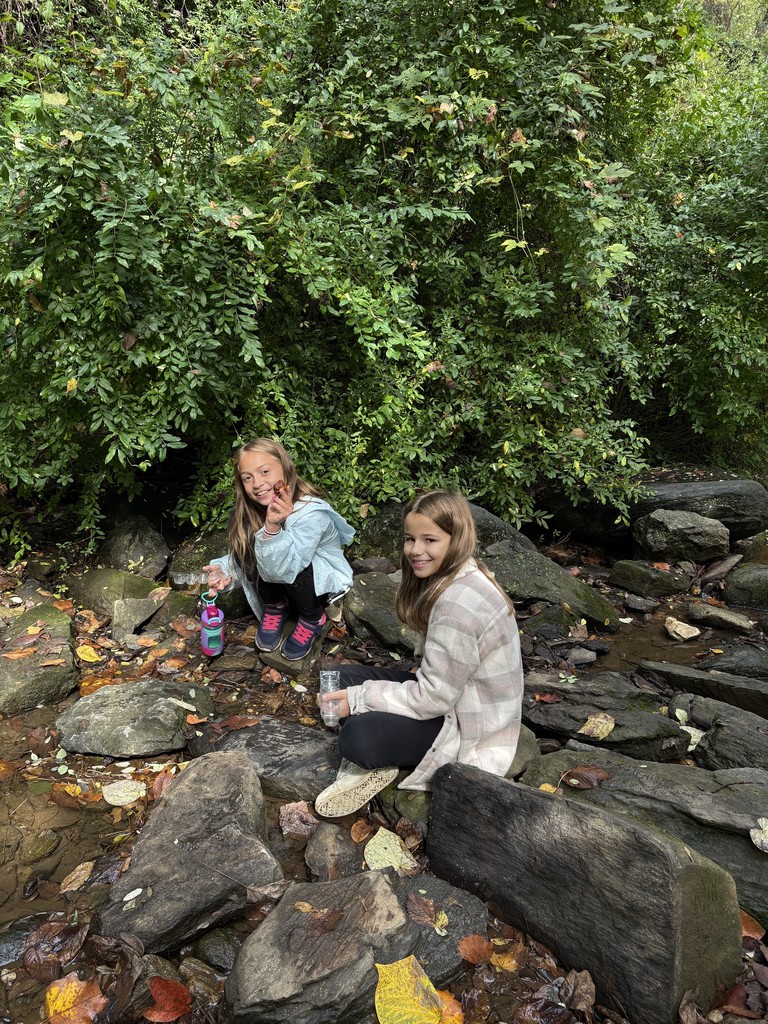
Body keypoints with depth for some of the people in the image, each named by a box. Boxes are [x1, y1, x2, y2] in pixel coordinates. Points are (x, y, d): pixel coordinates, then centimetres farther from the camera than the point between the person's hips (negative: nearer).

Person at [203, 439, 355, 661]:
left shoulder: (311, 513, -34)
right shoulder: (251, 509, -14)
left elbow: (283, 570, -39)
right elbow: (242, 555, -1)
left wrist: (272, 527, -54)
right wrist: (226, 570, -22)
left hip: (325, 578, -5)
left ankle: (313, 619, -5)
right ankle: (276, 607, -1)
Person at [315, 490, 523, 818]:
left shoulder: (459, 603, -28)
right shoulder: (452, 577, 3)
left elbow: (435, 697, -25)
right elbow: (436, 676, 5)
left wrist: (358, 698, -16)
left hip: (468, 725, -10)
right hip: (450, 690, 10)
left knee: (357, 737, -30)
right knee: (344, 677, 6)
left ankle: (371, 761, 2)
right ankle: (370, 763, -5)